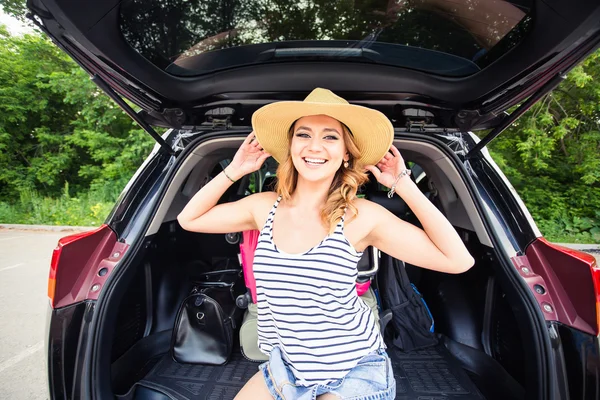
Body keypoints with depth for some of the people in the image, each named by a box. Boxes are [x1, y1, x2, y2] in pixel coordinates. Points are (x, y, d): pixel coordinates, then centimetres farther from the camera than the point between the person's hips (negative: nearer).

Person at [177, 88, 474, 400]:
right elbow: (188, 219, 6)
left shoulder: (362, 216, -16)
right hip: (285, 367, 4)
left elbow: (458, 261, -16)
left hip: (354, 371, -3)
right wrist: (234, 171, -2)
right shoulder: (265, 208, -6)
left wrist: (404, 186, -17)